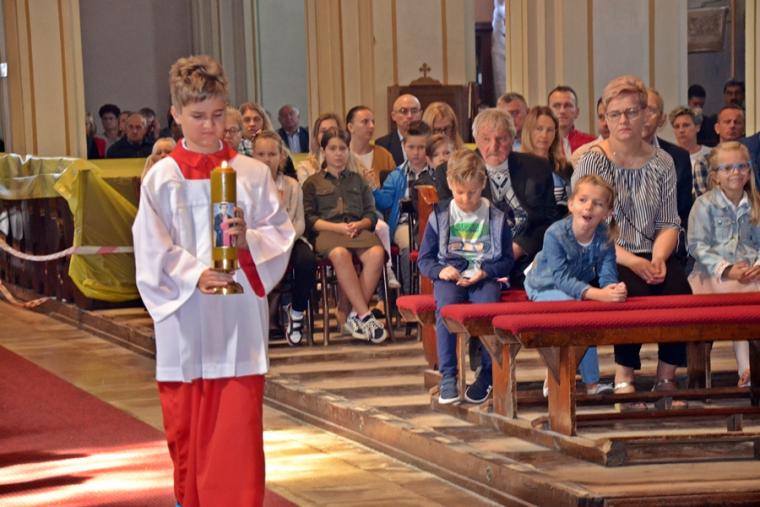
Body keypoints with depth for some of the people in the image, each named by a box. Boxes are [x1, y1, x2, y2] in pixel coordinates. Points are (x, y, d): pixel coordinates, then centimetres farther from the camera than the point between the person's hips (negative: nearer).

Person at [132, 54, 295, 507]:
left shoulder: (253, 174, 3)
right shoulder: (161, 179, -1)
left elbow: (282, 233, 1)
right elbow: (152, 250, -6)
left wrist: (248, 240, -18)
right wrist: (195, 276, -20)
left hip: (239, 318, 0)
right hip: (185, 320, 0)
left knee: (239, 427, -3)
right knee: (188, 428, 11)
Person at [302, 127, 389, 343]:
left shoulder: (358, 181, 29)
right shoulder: (313, 183, 21)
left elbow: (372, 214, 17)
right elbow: (309, 219, 7)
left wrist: (359, 225, -6)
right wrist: (337, 227, -9)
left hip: (358, 230, 2)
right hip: (327, 232, -2)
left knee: (377, 253, -34)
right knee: (340, 254, -40)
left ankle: (355, 315, -29)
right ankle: (365, 315, -39)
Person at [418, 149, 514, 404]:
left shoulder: (496, 217, 6)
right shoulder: (439, 215, 8)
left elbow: (507, 260, 7)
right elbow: (424, 259, 10)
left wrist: (485, 272, -12)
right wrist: (440, 271, -11)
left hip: (484, 278, 0)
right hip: (449, 278, 1)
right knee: (446, 307, -32)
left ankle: (487, 374, -17)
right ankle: (447, 377, -27)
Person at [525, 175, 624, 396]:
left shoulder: (605, 237, -16)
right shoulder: (555, 234, -29)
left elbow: (607, 276, -23)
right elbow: (562, 279, -35)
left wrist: (614, 289, -50)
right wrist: (598, 294, -50)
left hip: (580, 287, 5)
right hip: (545, 287, -5)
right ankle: (591, 383, -22)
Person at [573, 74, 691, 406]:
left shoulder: (662, 163, 10)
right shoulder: (592, 161, -3)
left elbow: (669, 223, 10)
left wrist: (659, 258, -12)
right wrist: (631, 261, -20)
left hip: (650, 258, 4)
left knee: (679, 288, -26)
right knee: (636, 288, -33)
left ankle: (666, 379, -12)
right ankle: (623, 379, -20)